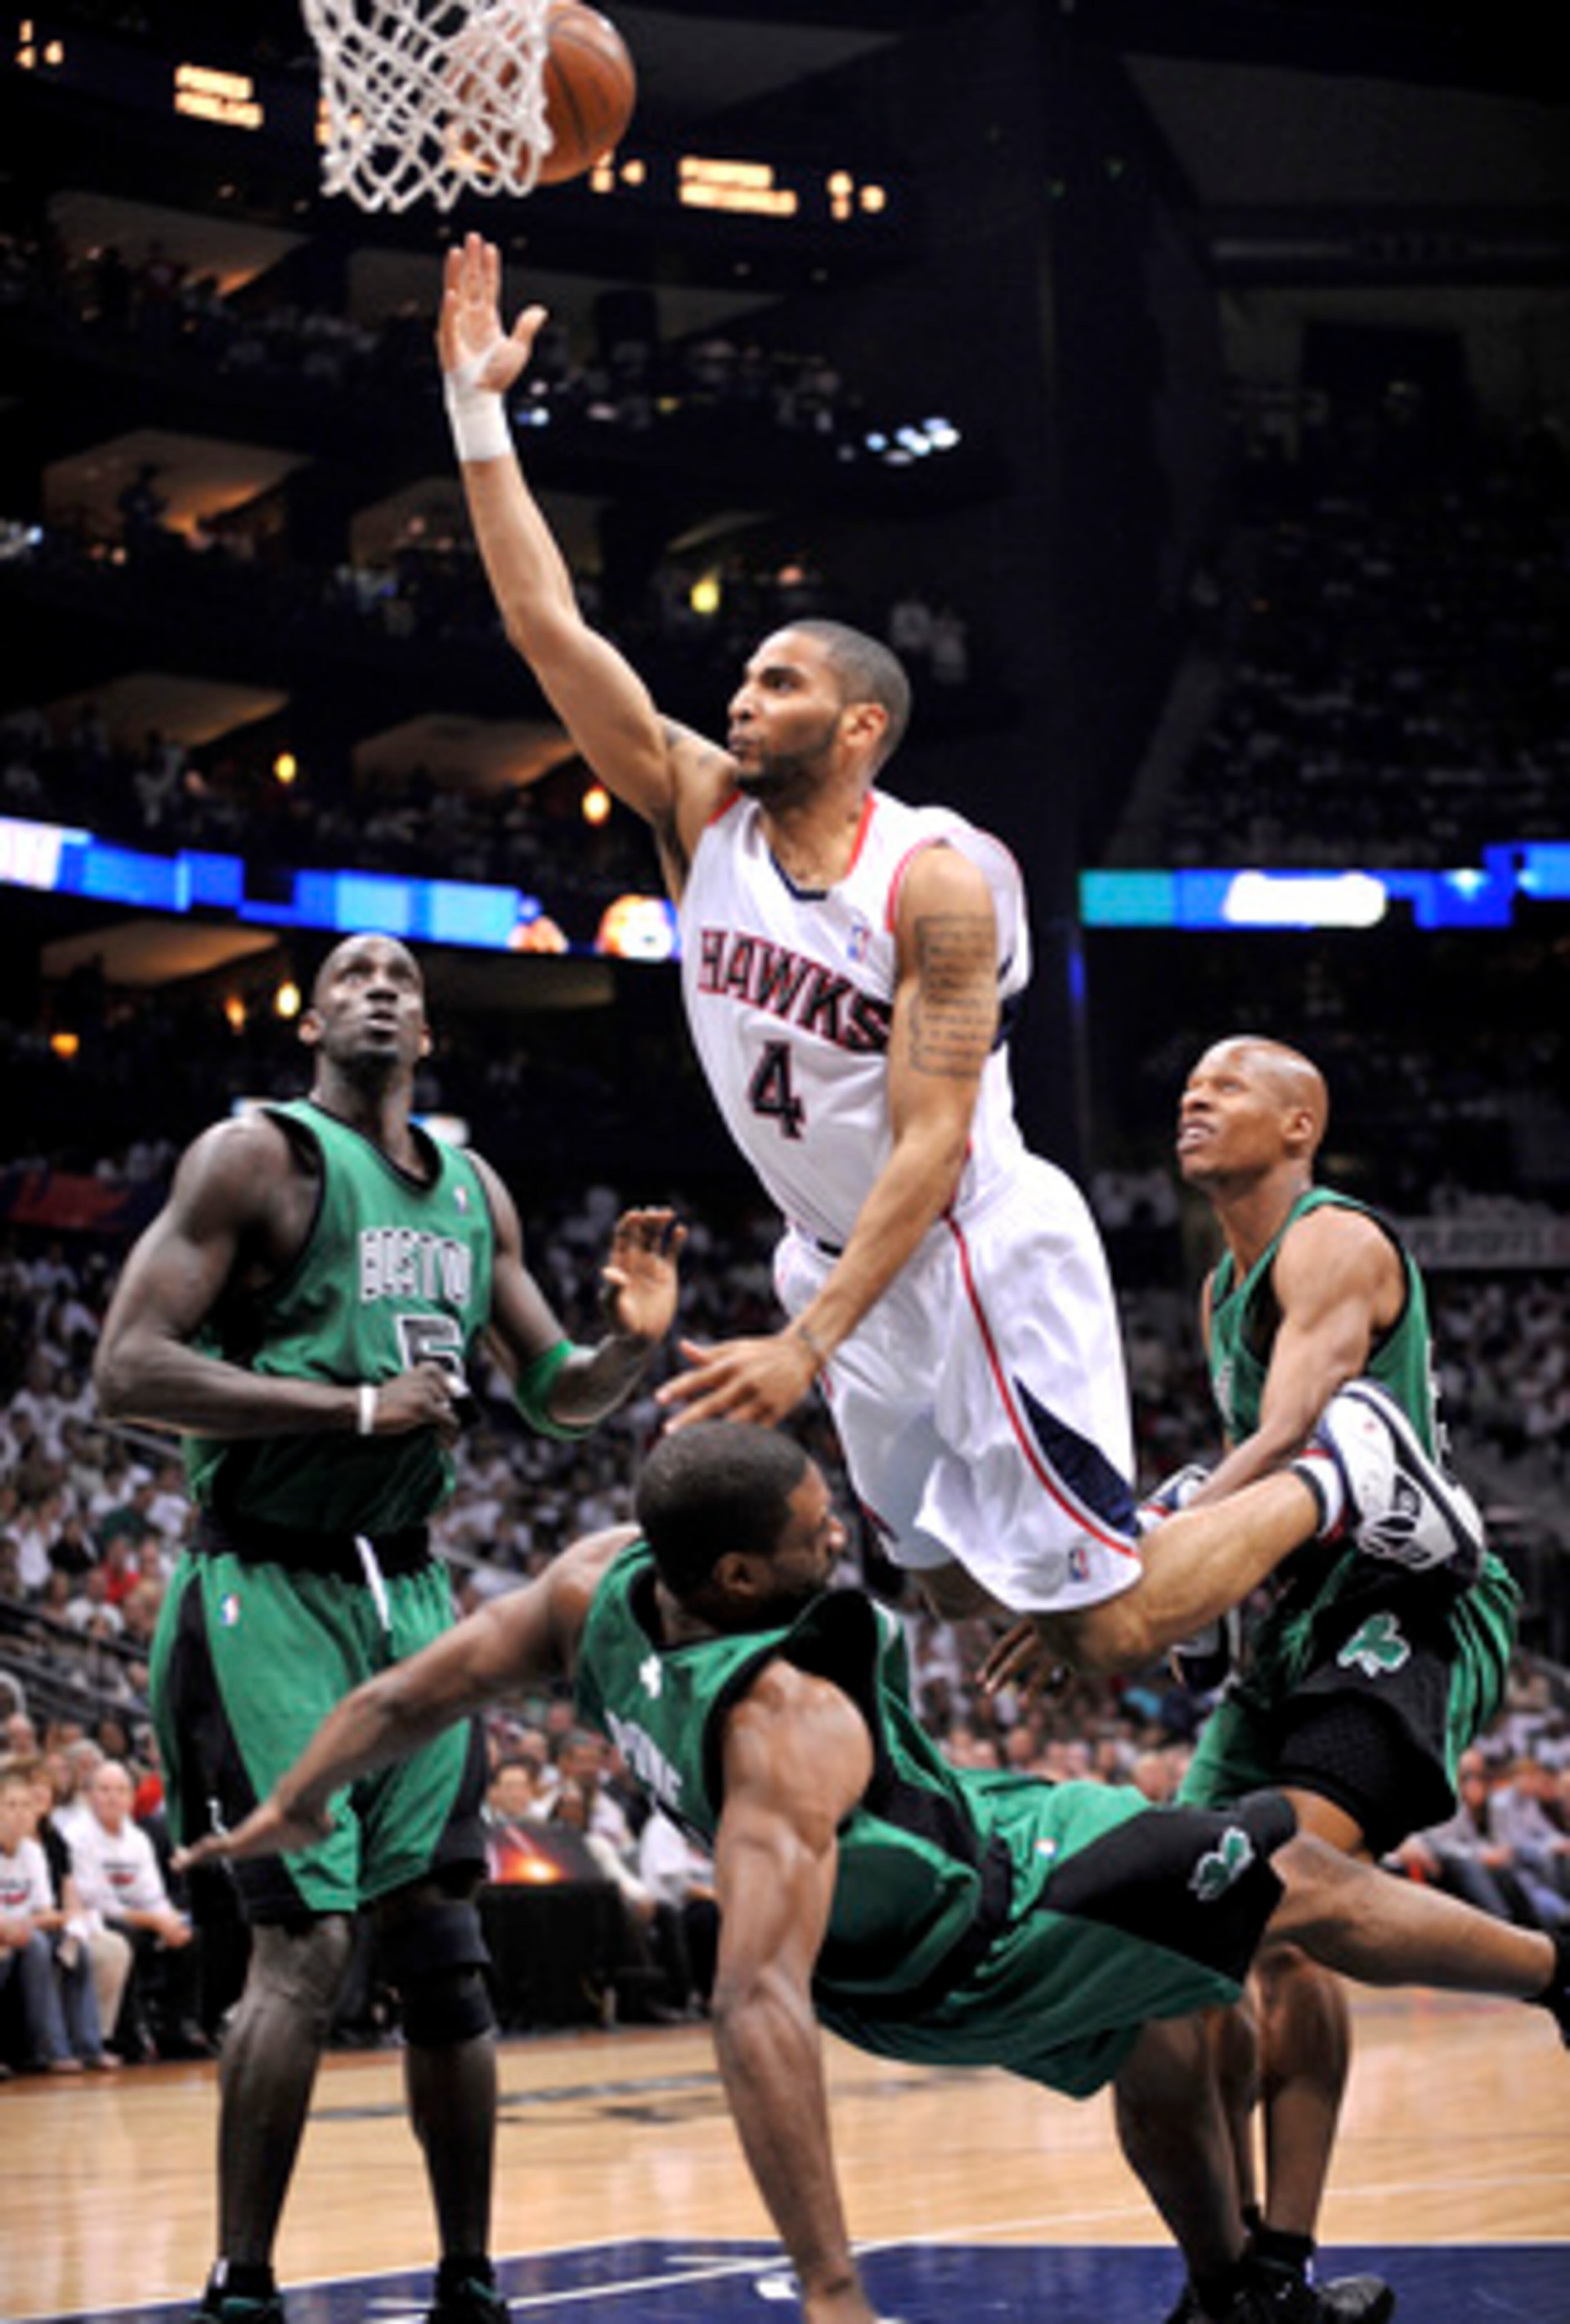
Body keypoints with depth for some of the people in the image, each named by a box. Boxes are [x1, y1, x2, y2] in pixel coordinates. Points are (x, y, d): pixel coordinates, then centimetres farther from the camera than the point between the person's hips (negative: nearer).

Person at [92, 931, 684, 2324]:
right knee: (307, 1945, -13)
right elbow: (129, 1373, -16)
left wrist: (638, 1341, -3)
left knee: (445, 1945, 7)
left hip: (408, 1593, 7)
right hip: (273, 1594, -6)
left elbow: (560, 1397, 20)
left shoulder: (474, 1194, 13)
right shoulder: (257, 1155, -8)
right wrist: (358, 1405, -21)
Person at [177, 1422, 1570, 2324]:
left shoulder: (606, 1579, -21)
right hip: (972, 1949, -8)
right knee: (1309, 1885, 3)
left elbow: (414, 1692, -10)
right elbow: (760, 2009, -49)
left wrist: (295, 1808, 9)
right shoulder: (788, 1725, -42)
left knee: (1162, 2023, 29)